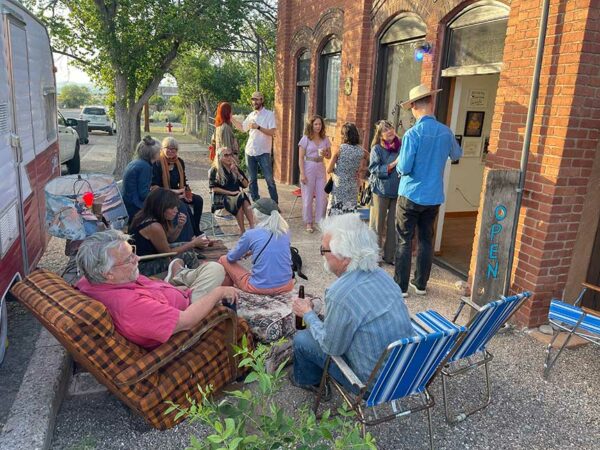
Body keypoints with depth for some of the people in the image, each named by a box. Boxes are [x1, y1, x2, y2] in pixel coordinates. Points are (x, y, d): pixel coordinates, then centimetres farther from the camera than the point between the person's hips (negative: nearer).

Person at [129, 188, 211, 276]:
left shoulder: (147, 215, -3)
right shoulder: (154, 227, -29)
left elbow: (170, 239, 8)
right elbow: (168, 253, -17)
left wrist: (180, 226, -10)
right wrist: (193, 243, -13)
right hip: (143, 267, -9)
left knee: (186, 246, 12)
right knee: (187, 255, -11)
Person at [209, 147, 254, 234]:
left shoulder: (236, 168, 17)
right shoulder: (215, 171, 4)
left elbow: (246, 185, 14)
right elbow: (214, 188, -6)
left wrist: (238, 174, -1)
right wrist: (231, 192, -13)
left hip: (238, 194, 4)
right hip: (223, 196, -4)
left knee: (245, 200, -33)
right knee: (239, 200, -36)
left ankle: (252, 227, -43)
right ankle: (242, 231, -36)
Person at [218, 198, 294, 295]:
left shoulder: (251, 234, -10)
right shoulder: (285, 231, 1)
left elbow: (231, 258, 6)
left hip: (260, 288, -4)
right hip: (286, 286, 4)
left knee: (224, 260, 17)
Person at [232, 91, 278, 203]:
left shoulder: (269, 114, -5)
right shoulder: (251, 115, 12)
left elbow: (272, 132, -15)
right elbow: (242, 128, 22)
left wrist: (258, 127, -22)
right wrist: (231, 119, 13)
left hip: (263, 152, -6)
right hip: (250, 152, 6)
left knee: (269, 180, -2)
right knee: (252, 180, 11)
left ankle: (275, 204, 5)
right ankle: (255, 202, 22)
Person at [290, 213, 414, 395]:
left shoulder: (340, 294, -30)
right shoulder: (381, 274, -5)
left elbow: (331, 348, -15)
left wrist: (307, 314, -1)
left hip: (374, 384, -7)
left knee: (301, 339, 6)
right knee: (325, 325, 22)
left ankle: (305, 380, 35)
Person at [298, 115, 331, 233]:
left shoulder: (325, 139, 7)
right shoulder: (305, 139, -4)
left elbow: (329, 156, 15)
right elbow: (300, 158, -6)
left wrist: (325, 154, -9)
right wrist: (302, 174, -13)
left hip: (320, 169, 4)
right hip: (308, 169, -3)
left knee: (322, 197, 2)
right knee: (308, 197, 2)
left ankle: (320, 221, 16)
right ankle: (308, 222, 15)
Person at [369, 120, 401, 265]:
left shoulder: (401, 147, 4)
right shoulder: (377, 149, -5)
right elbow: (375, 169, -13)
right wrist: (394, 163, -20)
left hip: (398, 192, 3)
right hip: (381, 191, -3)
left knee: (393, 226, 10)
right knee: (377, 225, 6)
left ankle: (389, 256, 23)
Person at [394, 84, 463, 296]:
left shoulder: (412, 134, -17)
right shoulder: (446, 132, -1)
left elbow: (403, 168, -17)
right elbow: (457, 155, 18)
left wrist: (398, 163, 3)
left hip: (411, 195, -4)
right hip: (434, 196, 5)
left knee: (405, 240, 5)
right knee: (426, 239, 14)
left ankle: (401, 285, 11)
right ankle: (421, 284, 24)